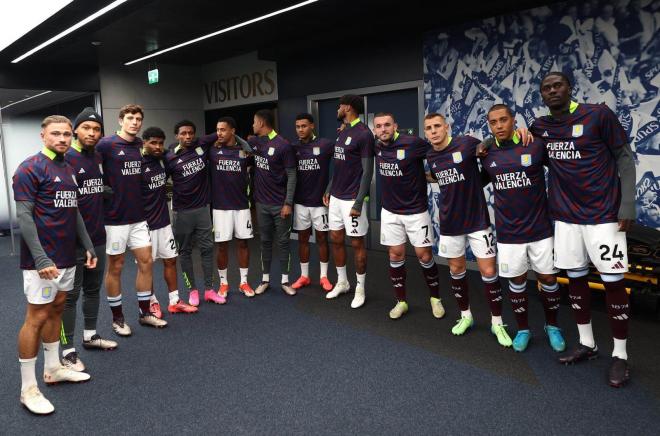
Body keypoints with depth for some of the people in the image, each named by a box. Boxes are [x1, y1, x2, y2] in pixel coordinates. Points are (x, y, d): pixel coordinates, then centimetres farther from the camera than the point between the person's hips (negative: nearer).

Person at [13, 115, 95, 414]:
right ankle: (28, 389, 8)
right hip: (43, 260, -8)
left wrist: (88, 245, 14)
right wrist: (41, 259, -22)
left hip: (67, 257, 8)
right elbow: (24, 215, -16)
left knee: (56, 310, 16)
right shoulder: (30, 168, -11)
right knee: (37, 317, -2)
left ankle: (53, 369, 29)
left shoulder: (68, 170, 14)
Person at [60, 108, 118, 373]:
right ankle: (67, 350, 11)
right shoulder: (65, 158, -12)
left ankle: (90, 335, 33)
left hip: (98, 237, 7)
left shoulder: (99, 157, 10)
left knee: (93, 289, 17)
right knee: (70, 295, 1)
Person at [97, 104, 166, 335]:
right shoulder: (106, 144, -11)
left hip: (138, 216, 6)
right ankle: (117, 318, 21)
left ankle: (145, 313, 22)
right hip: (115, 217, -6)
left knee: (146, 262, 8)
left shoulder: (141, 145, 7)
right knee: (115, 267, 6)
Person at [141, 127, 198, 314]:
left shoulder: (162, 160, 6)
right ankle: (152, 302, 23)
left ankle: (174, 302, 21)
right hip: (146, 224, -7)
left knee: (170, 260, 11)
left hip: (164, 221, 7)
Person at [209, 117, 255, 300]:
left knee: (243, 243, 7)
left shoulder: (244, 151, 2)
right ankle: (223, 283, 19)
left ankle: (244, 282, 20)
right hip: (220, 206, -1)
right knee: (222, 245, 4)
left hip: (242, 205, 1)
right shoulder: (212, 150, 0)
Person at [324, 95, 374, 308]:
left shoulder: (364, 134, -15)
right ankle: (342, 282, 30)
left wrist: (358, 202, -19)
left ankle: (360, 289, 16)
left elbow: (367, 171, -17)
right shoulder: (342, 132, 12)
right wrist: (329, 189, 16)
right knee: (336, 239, 14)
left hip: (352, 199, -8)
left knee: (357, 243, 2)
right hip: (336, 197, 9)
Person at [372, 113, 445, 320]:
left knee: (424, 256, 2)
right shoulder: (377, 147, -2)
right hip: (390, 211, 4)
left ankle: (435, 298, 23)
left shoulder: (412, 143, -19)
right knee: (395, 255, 7)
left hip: (416, 211, -4)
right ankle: (401, 301, 21)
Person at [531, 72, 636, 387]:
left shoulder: (599, 114, -8)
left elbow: (624, 158, -5)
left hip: (603, 214, -4)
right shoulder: (540, 127, 4)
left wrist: (627, 204, -10)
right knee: (575, 278, 11)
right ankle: (587, 344, 27)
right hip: (566, 215, 4)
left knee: (613, 281, 0)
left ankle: (620, 355, 15)